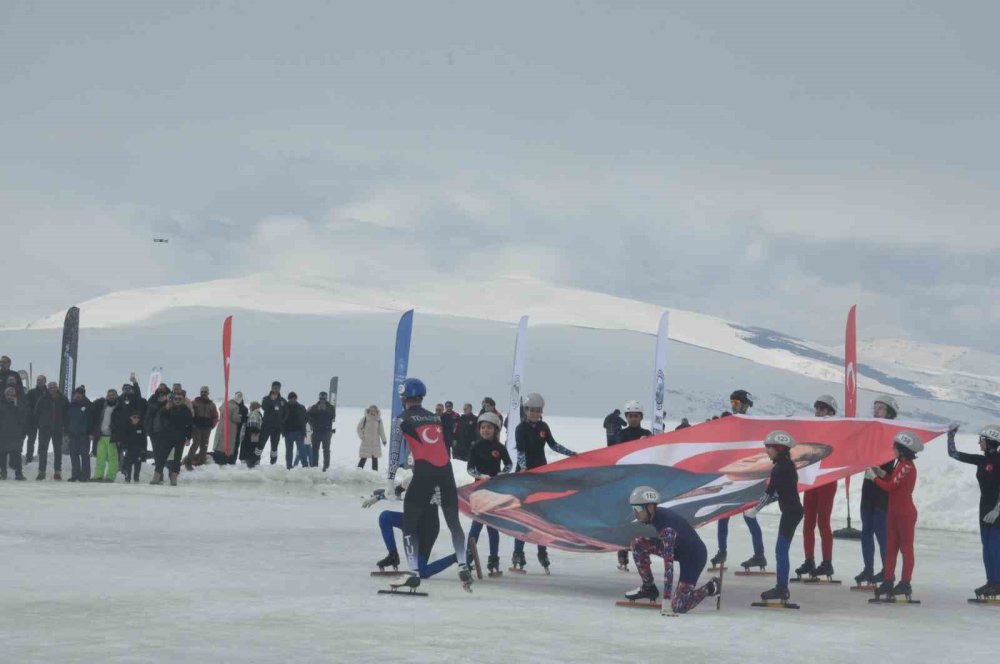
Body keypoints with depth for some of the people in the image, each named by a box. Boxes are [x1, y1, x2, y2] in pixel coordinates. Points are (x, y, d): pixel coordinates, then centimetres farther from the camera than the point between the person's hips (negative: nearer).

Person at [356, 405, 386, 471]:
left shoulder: (379, 420, 2)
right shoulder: (364, 419, -4)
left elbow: (381, 431, 10)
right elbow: (359, 428, 3)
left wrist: (383, 440, 8)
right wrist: (361, 436, -11)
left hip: (375, 442, 2)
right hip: (366, 442, -2)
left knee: (375, 458, 7)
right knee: (363, 458, -5)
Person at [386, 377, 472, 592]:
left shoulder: (402, 420, 5)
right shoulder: (435, 417, 19)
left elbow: (395, 450, 0)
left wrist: (391, 481, 0)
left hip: (424, 472, -4)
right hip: (445, 470, 4)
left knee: (409, 523, 5)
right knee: (453, 521, 17)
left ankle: (414, 573, -6)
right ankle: (463, 567, 9)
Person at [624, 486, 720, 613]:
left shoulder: (666, 528, -35)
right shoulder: (654, 515, -10)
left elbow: (668, 564, -37)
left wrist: (666, 598, -38)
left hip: (694, 556, -8)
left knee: (678, 607, -13)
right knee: (638, 543, -5)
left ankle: (711, 587, 12)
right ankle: (648, 588, 9)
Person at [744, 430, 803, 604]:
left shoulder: (780, 467, -16)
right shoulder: (787, 464, 13)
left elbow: (769, 492, -16)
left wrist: (755, 510, -7)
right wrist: (757, 505, 18)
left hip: (791, 512, -10)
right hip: (793, 510, 10)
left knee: (781, 550, -8)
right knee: (781, 550, 13)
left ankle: (781, 588, -9)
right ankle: (781, 588, 17)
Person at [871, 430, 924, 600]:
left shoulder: (907, 467, -19)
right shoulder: (901, 464, 11)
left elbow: (891, 486, -20)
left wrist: (874, 477, -11)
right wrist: (881, 473, 5)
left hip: (905, 513, -10)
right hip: (895, 511, 10)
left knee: (906, 547, -2)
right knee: (891, 546, 10)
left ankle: (906, 583, 3)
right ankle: (888, 581, 14)